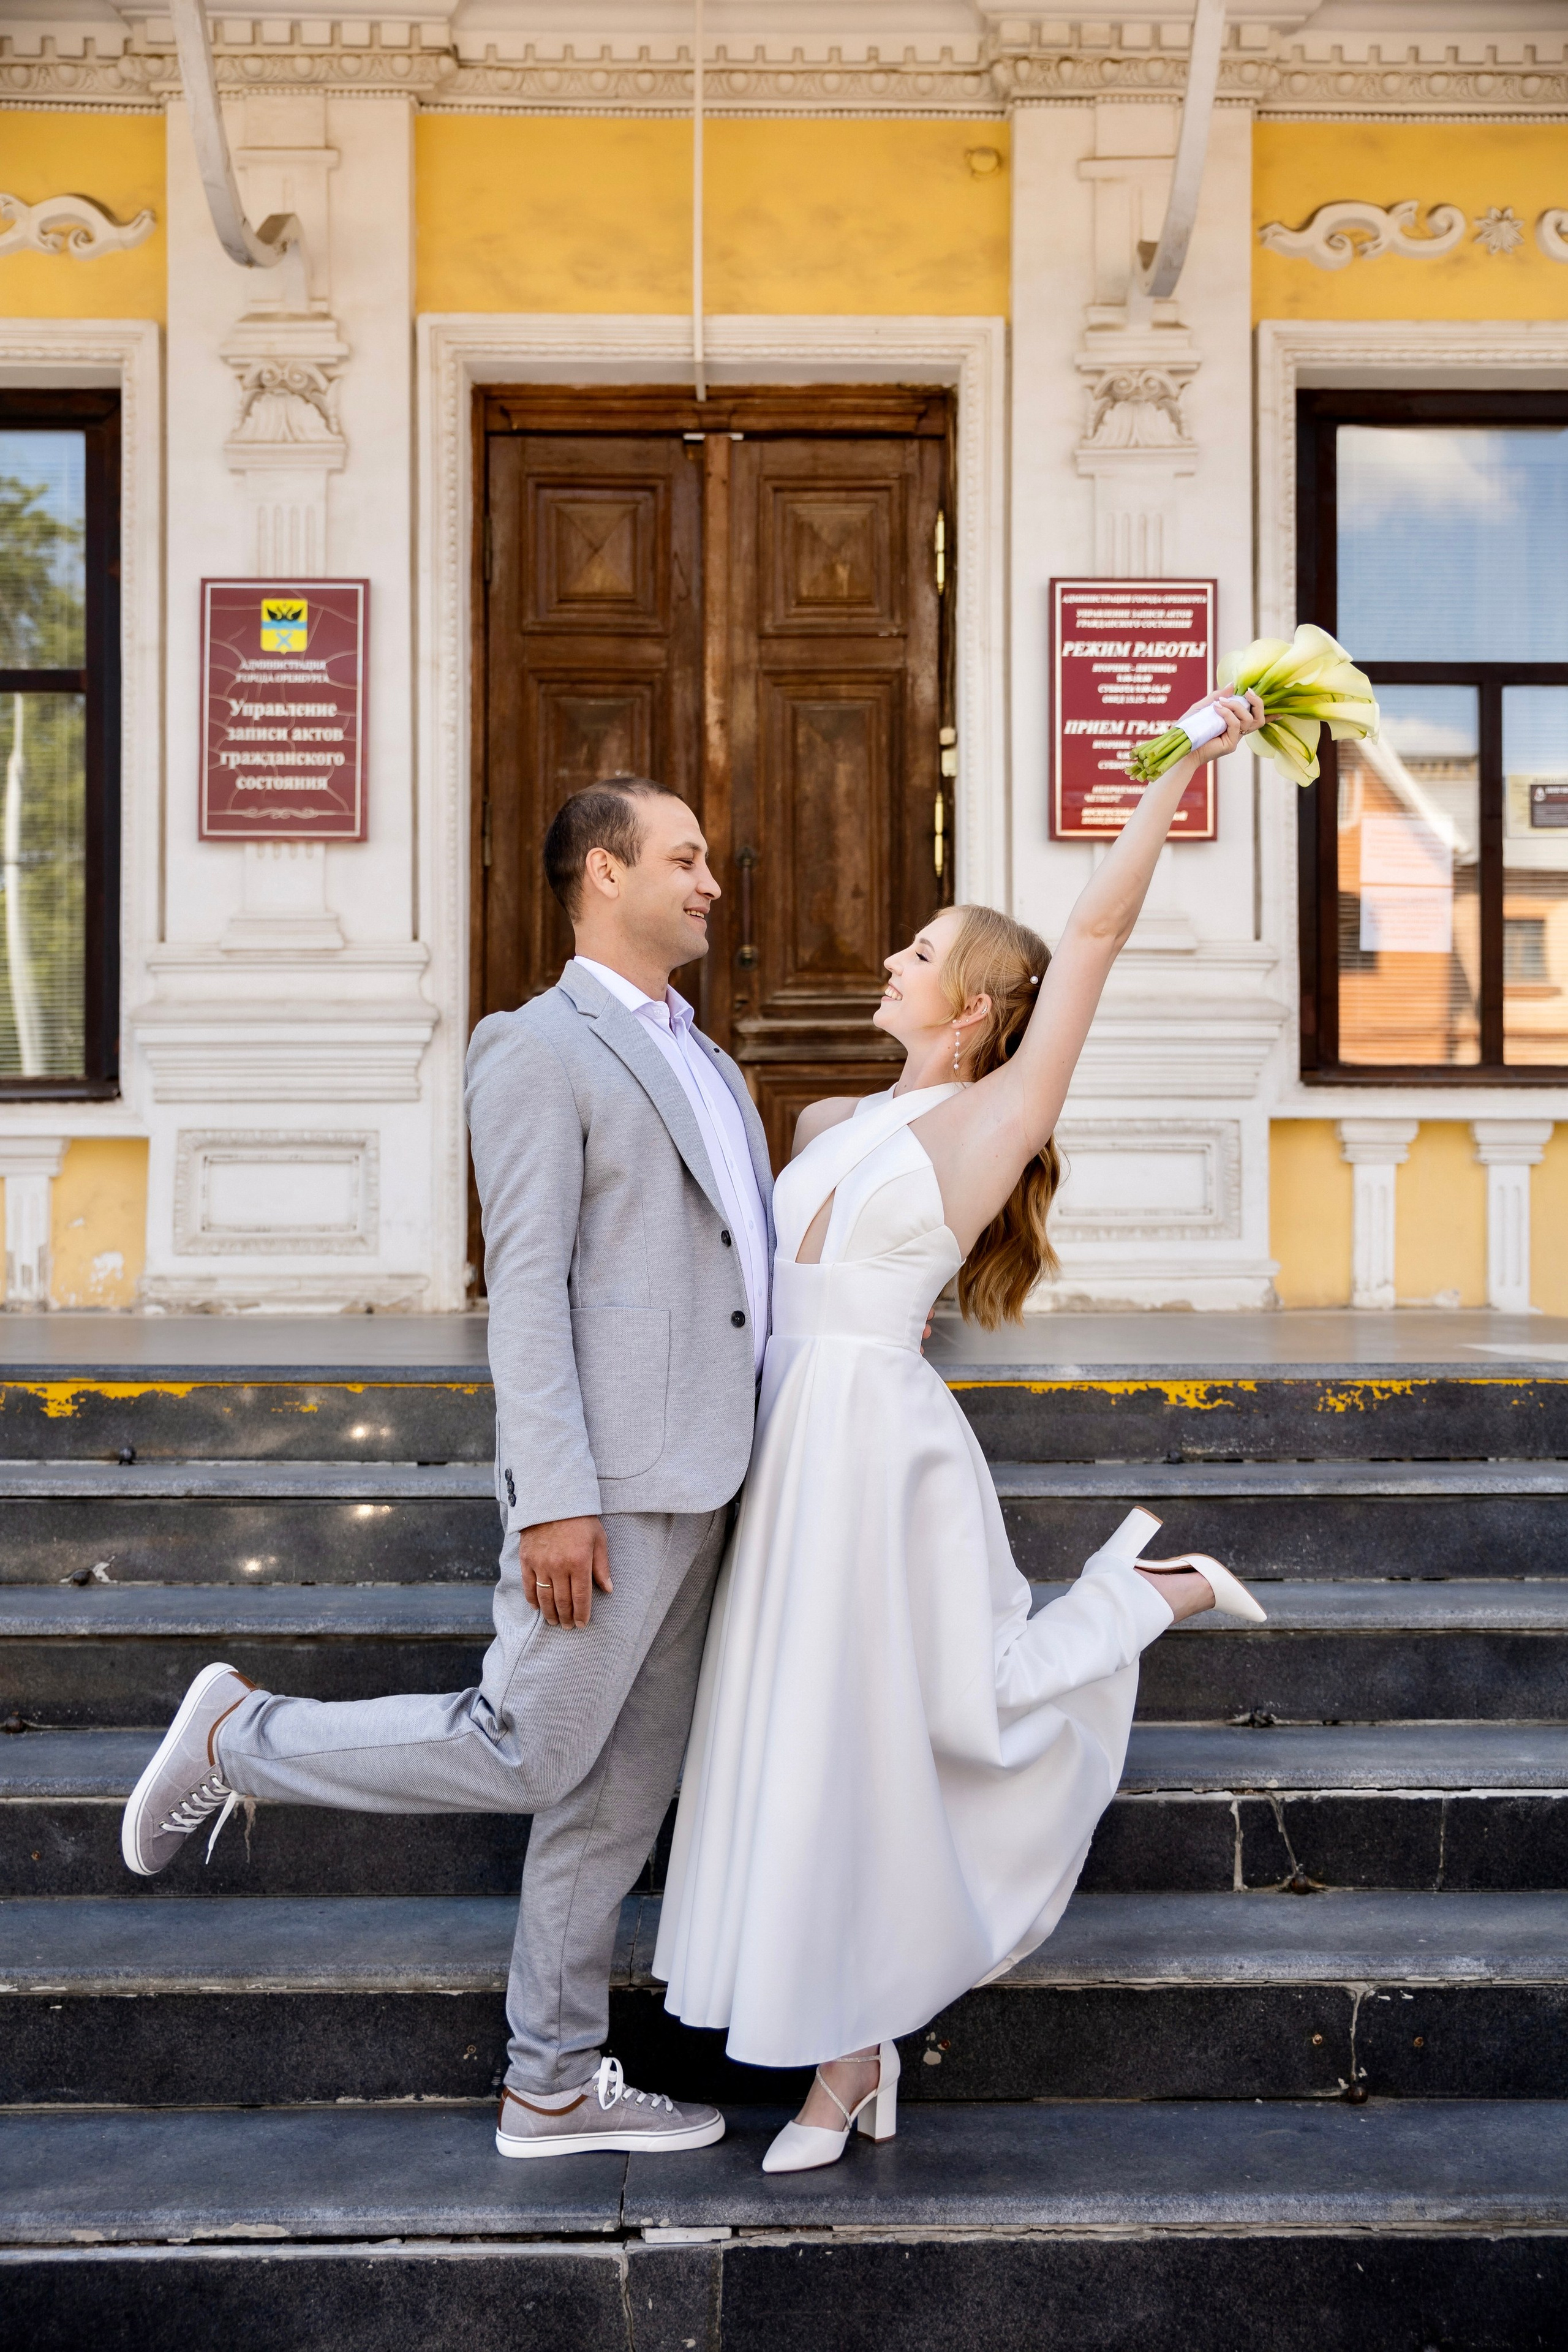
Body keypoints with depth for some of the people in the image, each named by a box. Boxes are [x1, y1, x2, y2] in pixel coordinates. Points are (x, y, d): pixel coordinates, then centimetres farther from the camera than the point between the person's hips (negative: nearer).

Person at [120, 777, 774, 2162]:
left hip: (700, 1481, 9)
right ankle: (242, 1741, 13)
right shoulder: (540, 1050, -8)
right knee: (522, 1757, -6)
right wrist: (555, 1498, -20)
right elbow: (528, 1287, -15)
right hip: (610, 1480, -8)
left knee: (622, 1793, 11)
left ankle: (556, 2087, 20)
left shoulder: (706, 1065, 20)